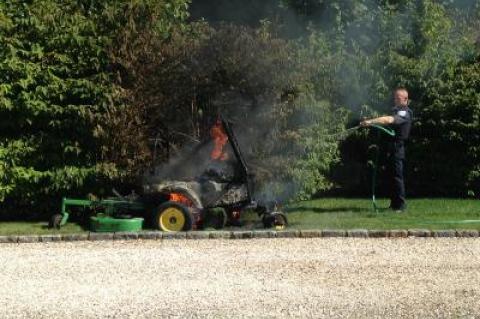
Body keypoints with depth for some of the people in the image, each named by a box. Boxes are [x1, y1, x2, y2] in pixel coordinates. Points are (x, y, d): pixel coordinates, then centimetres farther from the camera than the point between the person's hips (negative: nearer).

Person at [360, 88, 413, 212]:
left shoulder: (404, 113, -15)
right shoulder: (397, 110, 20)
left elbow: (388, 120, -29)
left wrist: (370, 121, -35)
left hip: (398, 148, -10)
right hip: (392, 148, 10)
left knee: (397, 176, -9)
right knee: (394, 175, 14)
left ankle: (400, 205, -6)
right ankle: (394, 204, 20)